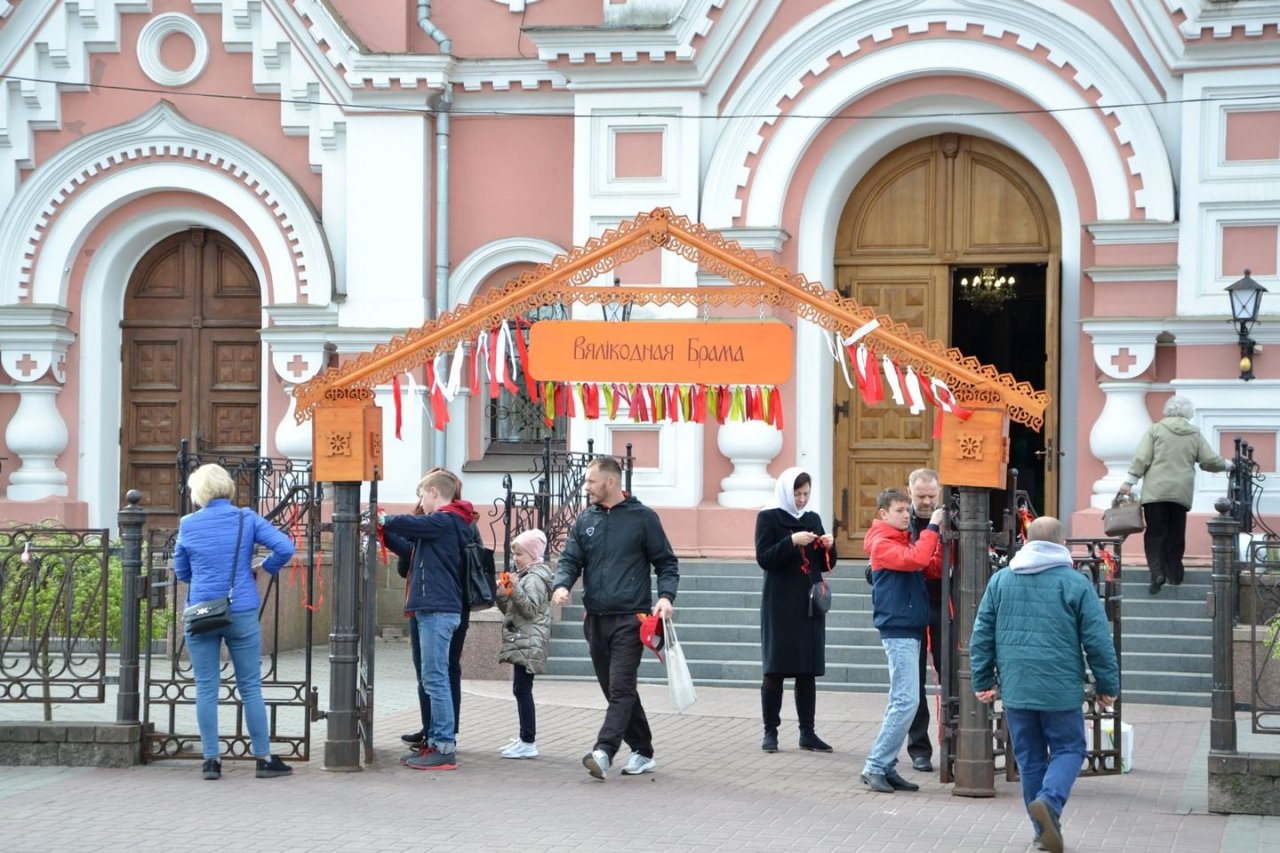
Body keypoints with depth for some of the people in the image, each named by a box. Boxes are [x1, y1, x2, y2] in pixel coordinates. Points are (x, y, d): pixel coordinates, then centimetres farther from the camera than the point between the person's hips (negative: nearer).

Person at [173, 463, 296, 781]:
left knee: (206, 688, 6)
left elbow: (181, 572, 11)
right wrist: (264, 570, 6)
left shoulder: (188, 525, 1)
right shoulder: (246, 519, -2)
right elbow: (285, 547, -11)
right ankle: (264, 758, 9)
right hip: (241, 612, 0)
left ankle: (211, 759, 5)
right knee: (250, 688, 6)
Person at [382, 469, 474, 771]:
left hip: (438, 610, -10)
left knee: (435, 679, -10)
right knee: (432, 679, 12)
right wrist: (384, 531, 18)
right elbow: (409, 550, 24)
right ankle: (435, 742, 15)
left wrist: (384, 520, 2)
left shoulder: (445, 521, -11)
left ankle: (445, 748, -10)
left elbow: (410, 524, -17)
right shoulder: (445, 523, 19)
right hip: (434, 609, 10)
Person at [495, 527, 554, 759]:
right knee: (521, 690, 13)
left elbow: (531, 608, -19)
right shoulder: (522, 575, 21)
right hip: (520, 642, 10)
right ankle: (525, 738, 18)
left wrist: (515, 590, -27)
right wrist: (501, 594, 6)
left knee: (522, 689, -11)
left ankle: (528, 742, -12)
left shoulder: (535, 578, -10)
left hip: (529, 643, -10)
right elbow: (510, 609, 23)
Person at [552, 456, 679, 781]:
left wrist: (666, 596, -13)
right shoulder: (586, 520, 12)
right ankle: (642, 752, 20)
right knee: (613, 689, 10)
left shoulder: (642, 518, 0)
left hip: (629, 617, -6)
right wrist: (561, 585, -12)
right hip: (595, 619, 6)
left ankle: (604, 751, -24)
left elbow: (666, 562, 4)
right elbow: (570, 559, 10)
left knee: (621, 687, -14)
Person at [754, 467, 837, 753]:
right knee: (775, 669, -2)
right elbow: (763, 558, -11)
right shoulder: (769, 518, -1)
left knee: (808, 670, 4)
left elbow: (826, 565, 15)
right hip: (780, 606, -5)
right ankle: (770, 731, 4)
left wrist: (828, 547, -5)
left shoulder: (813, 519, 13)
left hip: (810, 605, 5)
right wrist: (792, 542, -22)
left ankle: (807, 732, 8)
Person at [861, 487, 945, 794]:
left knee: (901, 701, 10)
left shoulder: (904, 542, 17)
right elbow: (916, 560, -25)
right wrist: (932, 527, -18)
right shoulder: (882, 544, -10)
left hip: (911, 629, 9)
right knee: (906, 700, -12)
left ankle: (886, 767, 13)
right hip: (897, 629, -9)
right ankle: (875, 767, -9)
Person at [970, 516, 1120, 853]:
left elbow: (981, 636, 7)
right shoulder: (1075, 583, -4)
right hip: (1061, 688, -3)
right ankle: (1049, 800, -18)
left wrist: (983, 681, 16)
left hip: (1015, 688, 3)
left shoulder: (1000, 581, 5)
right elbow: (1098, 640, -4)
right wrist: (1108, 686, 6)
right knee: (1068, 749, 9)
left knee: (1029, 757, 13)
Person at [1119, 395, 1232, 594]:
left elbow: (1142, 458, -5)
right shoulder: (1195, 435, 8)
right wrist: (1227, 465, 30)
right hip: (1182, 493, 2)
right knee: (1176, 534, 12)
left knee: (1155, 532, -2)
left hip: (1156, 491, -2)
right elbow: (1210, 460, 10)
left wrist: (1129, 481, -2)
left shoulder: (1156, 429, 1)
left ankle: (1157, 572, -18)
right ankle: (1174, 573, 15)